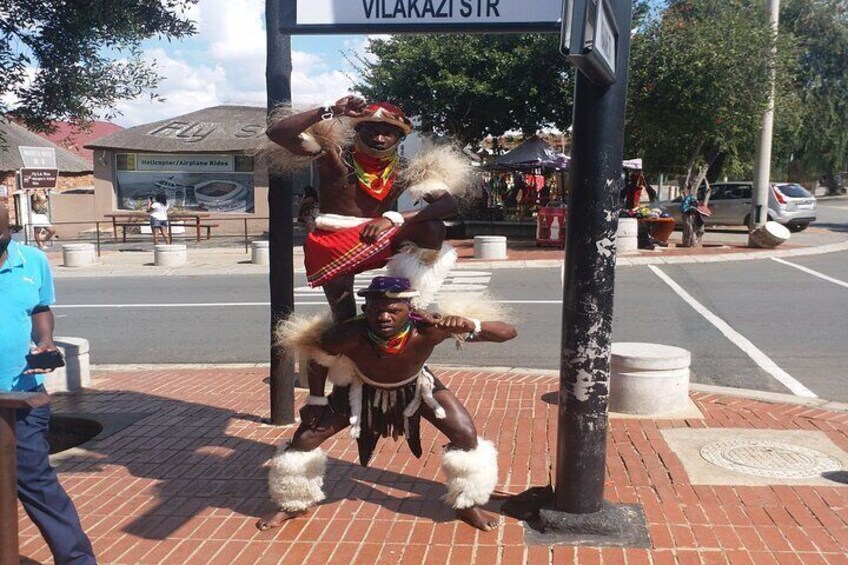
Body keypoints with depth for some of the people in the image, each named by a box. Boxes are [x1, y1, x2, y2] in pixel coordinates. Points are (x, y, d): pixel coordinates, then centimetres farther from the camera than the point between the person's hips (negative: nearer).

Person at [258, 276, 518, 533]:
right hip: (362, 389, 0)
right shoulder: (349, 337, -42)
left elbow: (508, 332, -42)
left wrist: (470, 325, -60)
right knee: (305, 438, -3)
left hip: (415, 387, 0)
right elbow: (311, 354, -15)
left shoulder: (426, 329, -42)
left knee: (466, 435, -14)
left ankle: (468, 506, 13)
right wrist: (316, 399, -10)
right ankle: (293, 505, 26)